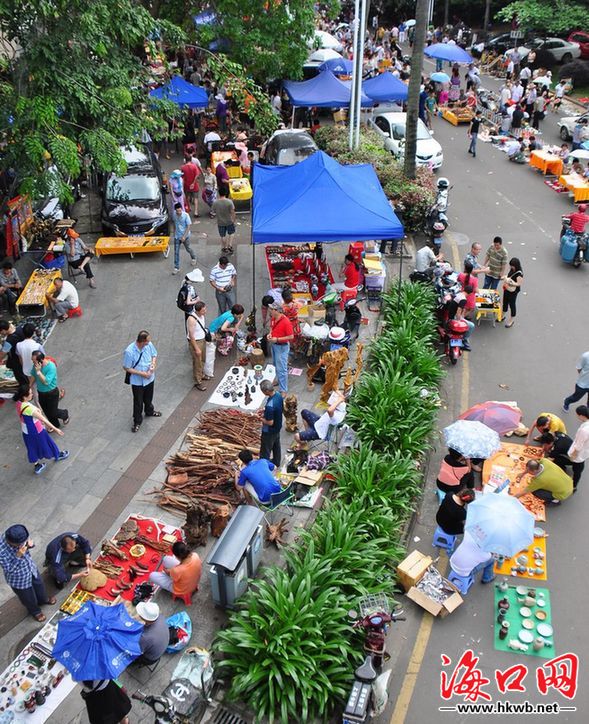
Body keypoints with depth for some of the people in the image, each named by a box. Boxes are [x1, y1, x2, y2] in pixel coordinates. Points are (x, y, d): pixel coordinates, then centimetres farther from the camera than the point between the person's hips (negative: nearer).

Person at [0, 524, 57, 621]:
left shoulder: (18, 537, -25)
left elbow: (26, 542, -3)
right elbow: (9, 569, -29)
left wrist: (30, 545, -26)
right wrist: (18, 556, -41)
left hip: (31, 568, 5)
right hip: (19, 579, -5)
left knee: (39, 585, 33)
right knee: (28, 597, 24)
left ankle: (43, 599, 64)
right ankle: (35, 611, 55)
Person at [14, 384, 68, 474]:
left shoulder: (19, 403, -13)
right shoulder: (28, 408, -37)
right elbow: (43, 419, -30)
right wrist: (55, 429, -22)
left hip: (26, 431, 7)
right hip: (36, 431, -7)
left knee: (33, 448, 25)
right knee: (45, 444, 21)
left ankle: (37, 466, 44)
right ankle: (57, 455, 49)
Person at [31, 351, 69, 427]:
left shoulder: (51, 367, -31)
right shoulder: (36, 365, -12)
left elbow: (46, 382, -34)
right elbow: (33, 376, 6)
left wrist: (38, 371, -37)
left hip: (52, 393, -6)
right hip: (41, 392, 6)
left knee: (52, 412, 8)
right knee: (46, 412, 20)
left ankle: (65, 414, 40)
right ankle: (55, 424, 44)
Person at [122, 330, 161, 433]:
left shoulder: (149, 345, -17)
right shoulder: (129, 352, -31)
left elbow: (154, 355, 3)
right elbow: (126, 368, -19)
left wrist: (153, 365, -17)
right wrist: (141, 373, -24)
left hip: (149, 378, 5)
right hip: (137, 381, -5)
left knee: (148, 398, 29)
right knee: (138, 402, 13)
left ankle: (149, 411, 57)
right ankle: (137, 421, 34)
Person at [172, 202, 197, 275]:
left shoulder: (186, 215, -20)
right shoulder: (174, 215, -7)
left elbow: (188, 226, -17)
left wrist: (184, 236, -22)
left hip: (185, 236, -3)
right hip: (177, 236, 3)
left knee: (188, 248, 18)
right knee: (176, 252, 1)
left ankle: (194, 258, 50)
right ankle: (176, 267, 8)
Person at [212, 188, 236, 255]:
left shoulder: (215, 203, -17)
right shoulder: (229, 202, -22)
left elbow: (214, 212, -3)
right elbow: (232, 212, -16)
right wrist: (234, 220, -2)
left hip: (220, 222, 1)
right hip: (229, 221, -1)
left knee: (222, 236, 20)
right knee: (231, 233, 25)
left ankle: (225, 248, 34)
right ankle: (230, 246, 19)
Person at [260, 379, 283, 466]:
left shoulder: (270, 405, -40)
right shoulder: (278, 395, -13)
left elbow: (270, 422, -30)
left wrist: (260, 418, -14)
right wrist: (265, 411, 2)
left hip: (269, 431, -9)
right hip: (278, 427, 9)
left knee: (265, 450, 14)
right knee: (276, 445, 29)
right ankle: (276, 462, 50)